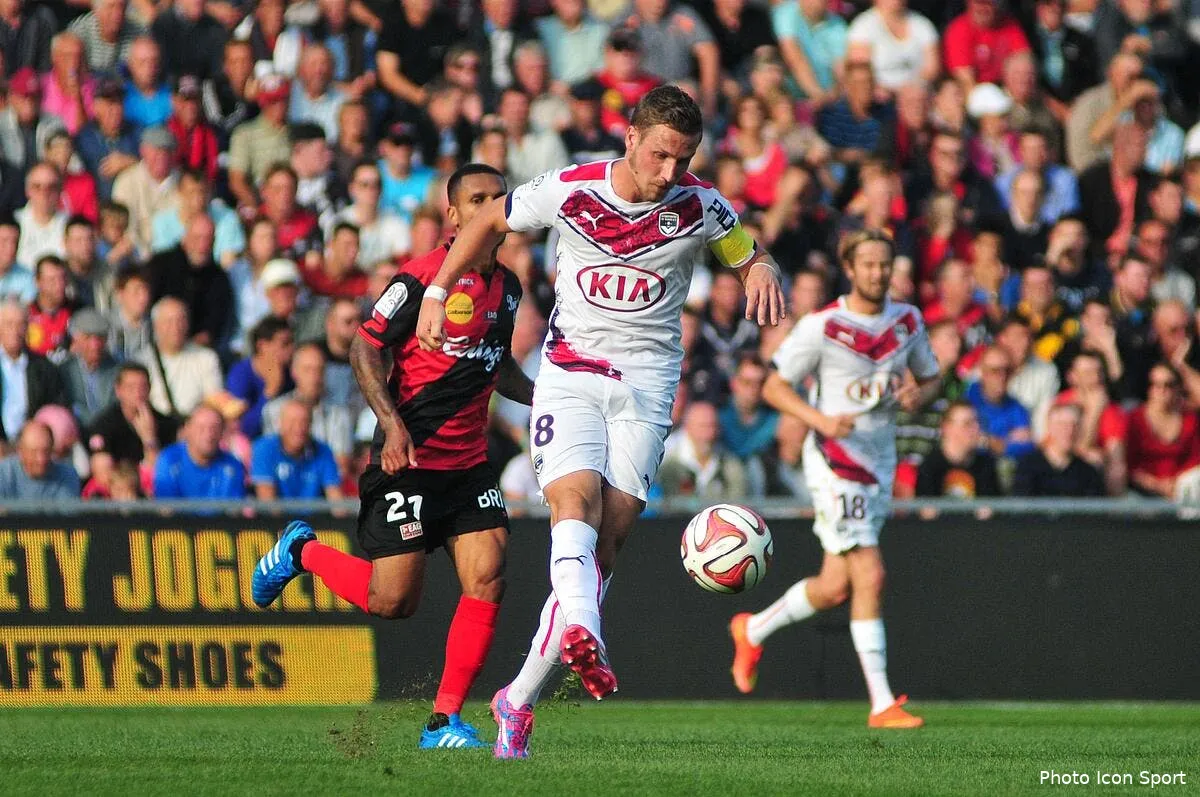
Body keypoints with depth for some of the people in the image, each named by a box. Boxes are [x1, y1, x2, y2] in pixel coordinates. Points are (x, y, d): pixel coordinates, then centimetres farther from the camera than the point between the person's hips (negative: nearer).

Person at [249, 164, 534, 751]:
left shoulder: (507, 286, 11)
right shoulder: (421, 278, -13)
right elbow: (365, 349, -11)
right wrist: (393, 425, -21)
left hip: (470, 462, 6)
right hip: (410, 460, -6)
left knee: (486, 579, -10)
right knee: (391, 601, -6)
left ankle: (444, 721, -2)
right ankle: (302, 552, 23)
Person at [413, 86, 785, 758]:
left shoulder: (701, 207, -5)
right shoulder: (569, 191, -7)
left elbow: (753, 260, 10)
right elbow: (490, 223, 11)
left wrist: (763, 273, -14)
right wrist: (437, 294, 6)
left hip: (649, 381, 1)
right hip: (571, 370, -1)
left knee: (606, 542, -6)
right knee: (575, 498, -27)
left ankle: (519, 701, 2)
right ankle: (583, 636, -52)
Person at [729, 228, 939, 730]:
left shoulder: (908, 321, 6)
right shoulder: (821, 327, -10)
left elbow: (931, 377, 20)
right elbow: (774, 387, -6)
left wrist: (918, 393, -5)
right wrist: (821, 420, -22)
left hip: (881, 461, 6)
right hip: (835, 461, -6)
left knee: (835, 588, 10)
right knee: (870, 578, -15)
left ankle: (753, 631, 36)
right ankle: (882, 704, -11)